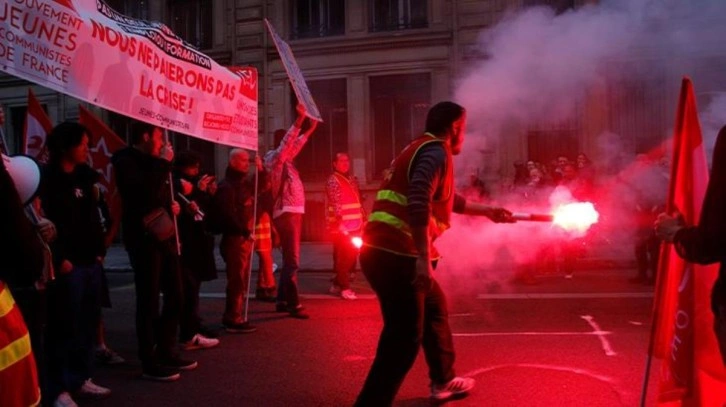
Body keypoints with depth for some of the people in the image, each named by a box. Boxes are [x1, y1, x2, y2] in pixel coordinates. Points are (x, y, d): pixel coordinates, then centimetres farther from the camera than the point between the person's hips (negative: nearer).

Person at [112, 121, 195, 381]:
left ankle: (167, 353, 24)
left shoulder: (151, 162, 18)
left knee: (175, 296, 12)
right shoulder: (126, 161, -7)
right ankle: (149, 364, 5)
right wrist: (164, 163, -17)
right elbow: (145, 191, -25)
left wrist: (172, 205, 11)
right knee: (148, 301, -4)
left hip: (164, 236, 9)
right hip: (144, 239, -9)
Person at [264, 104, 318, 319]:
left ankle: (282, 301, 19)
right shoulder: (275, 158, -7)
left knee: (289, 260, 13)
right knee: (292, 261, -11)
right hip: (287, 213, -10)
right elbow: (287, 142, -23)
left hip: (293, 212, 10)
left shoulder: (285, 159, 18)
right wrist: (299, 119, -28)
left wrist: (311, 128, 35)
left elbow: (296, 145, 34)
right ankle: (293, 304, -10)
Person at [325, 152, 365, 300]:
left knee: (352, 256, 11)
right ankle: (344, 287, 4)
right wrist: (340, 222, -27)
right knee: (344, 257, -4)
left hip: (355, 225, 8)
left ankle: (337, 284, 23)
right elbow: (335, 204, -18)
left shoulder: (353, 179, 17)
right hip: (342, 226, -8)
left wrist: (363, 219, 15)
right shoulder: (333, 180, -8)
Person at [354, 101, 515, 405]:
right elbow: (418, 203, -25)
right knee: (404, 340, -7)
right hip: (397, 255, -11)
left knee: (434, 307, 25)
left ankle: (443, 382, 40)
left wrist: (487, 211, 48)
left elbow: (448, 199, 39)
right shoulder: (436, 152, -7)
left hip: (386, 252, 11)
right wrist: (424, 258, -28)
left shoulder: (423, 150, 24)